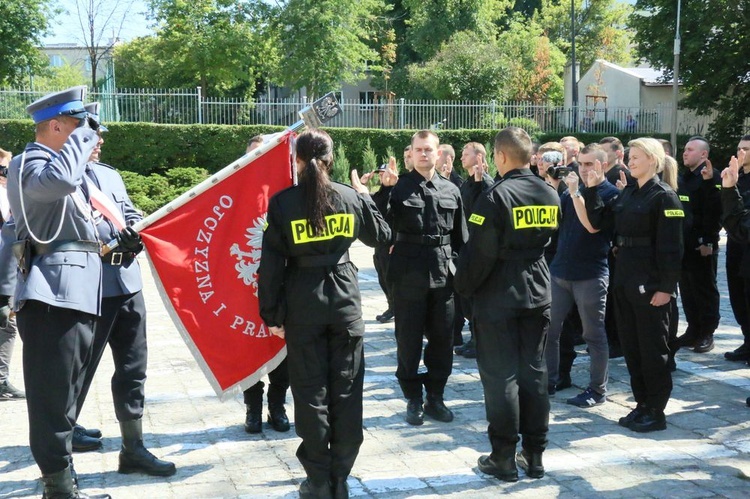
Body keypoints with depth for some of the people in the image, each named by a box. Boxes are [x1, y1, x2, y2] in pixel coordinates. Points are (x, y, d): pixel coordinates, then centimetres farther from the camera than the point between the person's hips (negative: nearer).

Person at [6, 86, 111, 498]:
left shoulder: (61, 162, 23)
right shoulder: (28, 163, -7)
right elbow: (59, 179, -30)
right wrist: (82, 136, -16)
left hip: (77, 294, 10)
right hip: (51, 294, -10)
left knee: (65, 392, 15)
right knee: (52, 395, -8)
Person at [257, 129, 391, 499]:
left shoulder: (282, 202, -7)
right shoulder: (351, 197, -1)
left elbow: (271, 264, -7)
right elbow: (381, 236, 15)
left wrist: (271, 313, 0)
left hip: (303, 306, -2)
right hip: (345, 302, 2)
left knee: (311, 393, 6)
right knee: (346, 392, 9)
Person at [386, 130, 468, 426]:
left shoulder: (450, 190, 8)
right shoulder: (399, 188, -2)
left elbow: (460, 236, 12)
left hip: (442, 276, 3)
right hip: (408, 276, -3)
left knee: (442, 340, 9)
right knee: (409, 341, 5)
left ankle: (435, 398, 23)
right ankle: (413, 400, 18)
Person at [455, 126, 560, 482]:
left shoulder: (497, 196, -16)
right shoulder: (550, 195, 5)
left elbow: (479, 252, -17)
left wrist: (463, 286, -3)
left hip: (498, 296, -6)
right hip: (537, 292, 6)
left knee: (500, 375, 1)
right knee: (534, 372, 10)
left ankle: (503, 458, 7)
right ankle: (534, 455, 16)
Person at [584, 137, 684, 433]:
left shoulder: (664, 196, -10)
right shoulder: (628, 193, 13)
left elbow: (671, 246, -14)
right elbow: (599, 222, 9)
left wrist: (666, 287, -18)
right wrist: (593, 189, 3)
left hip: (651, 283, -8)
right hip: (625, 279, 8)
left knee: (652, 348, 0)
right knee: (630, 345, 12)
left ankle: (656, 412, 10)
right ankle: (642, 404, 23)